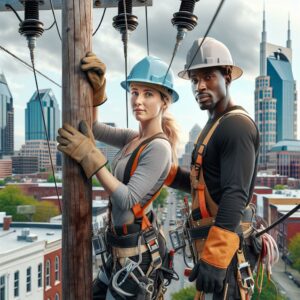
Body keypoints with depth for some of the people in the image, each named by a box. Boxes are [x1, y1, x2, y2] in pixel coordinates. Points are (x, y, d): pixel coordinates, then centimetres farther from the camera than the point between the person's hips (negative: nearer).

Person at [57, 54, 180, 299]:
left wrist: (90, 156, -24)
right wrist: (97, 89, -4)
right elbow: (94, 128, 12)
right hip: (122, 246, 9)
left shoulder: (158, 147, -20)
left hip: (137, 250, -9)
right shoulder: (133, 138, 6)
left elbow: (127, 200, -25)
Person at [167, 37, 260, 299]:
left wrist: (214, 257, -29)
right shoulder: (214, 126, 18)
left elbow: (235, 196, -24)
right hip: (213, 244, 10)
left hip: (224, 248, -10)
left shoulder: (237, 125, -14)